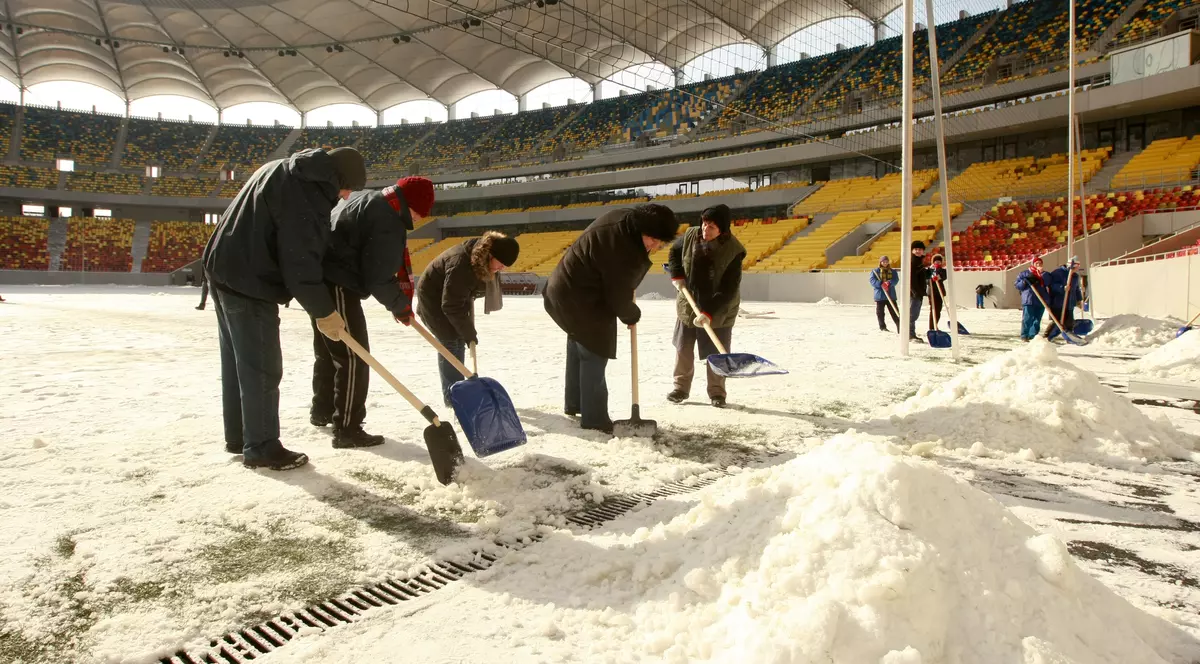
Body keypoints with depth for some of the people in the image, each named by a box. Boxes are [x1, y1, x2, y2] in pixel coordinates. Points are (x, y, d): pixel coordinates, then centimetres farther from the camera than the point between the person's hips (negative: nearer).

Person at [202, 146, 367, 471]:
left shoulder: (283, 170, 14)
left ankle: (238, 436, 28)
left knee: (238, 361, 17)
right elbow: (300, 259, -23)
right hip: (249, 282, -11)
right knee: (262, 367, -4)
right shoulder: (307, 190, -19)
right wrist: (324, 311, -15)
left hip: (226, 269, 11)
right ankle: (261, 447, 4)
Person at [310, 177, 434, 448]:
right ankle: (347, 429, -5)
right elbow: (378, 279, -20)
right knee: (353, 357, -7)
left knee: (327, 351, 23)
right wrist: (402, 306, -4)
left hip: (320, 279, 11)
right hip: (337, 286, -11)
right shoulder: (388, 223, -19)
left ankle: (322, 411, 39)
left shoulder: (367, 199, 13)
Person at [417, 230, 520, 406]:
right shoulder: (460, 265, -39)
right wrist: (469, 334, -27)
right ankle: (452, 396, -7)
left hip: (457, 297, 9)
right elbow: (451, 306, -34)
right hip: (433, 298, -9)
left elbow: (474, 289, 5)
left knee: (459, 342, 9)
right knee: (451, 343, -13)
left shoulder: (481, 261, -12)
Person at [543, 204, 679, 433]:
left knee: (578, 350, 23)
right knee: (593, 358, 0)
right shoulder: (625, 254, -33)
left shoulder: (621, 219, -4)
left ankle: (574, 404, 39)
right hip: (580, 303, -11)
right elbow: (619, 299, -21)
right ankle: (594, 419, 9)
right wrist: (633, 315, 0)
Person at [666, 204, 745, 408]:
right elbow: (675, 251, 11)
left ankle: (716, 393, 19)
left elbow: (729, 290, -27)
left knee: (716, 354, 2)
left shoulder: (733, 251, -25)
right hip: (689, 304, 4)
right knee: (683, 349, 12)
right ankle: (681, 387, 28)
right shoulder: (691, 235, -12)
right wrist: (677, 275, -4)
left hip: (718, 311, -4)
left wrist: (709, 313, -34)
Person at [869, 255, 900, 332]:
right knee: (880, 312, 2)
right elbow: (872, 280, -7)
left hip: (891, 295, 1)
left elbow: (896, 280, -5)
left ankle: (899, 326, 5)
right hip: (879, 295, -1)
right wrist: (881, 284, -23)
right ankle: (882, 327, 13)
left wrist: (889, 283, -27)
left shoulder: (893, 272, 10)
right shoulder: (875, 271, 4)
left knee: (894, 311, 0)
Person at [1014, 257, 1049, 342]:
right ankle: (1024, 336, -2)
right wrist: (1025, 281, -13)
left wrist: (1042, 274, -13)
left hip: (1041, 301, 4)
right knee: (1027, 319, -7)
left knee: (1037, 320, 6)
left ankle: (1033, 336, 12)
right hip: (1028, 300, -4)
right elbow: (1018, 286, 5)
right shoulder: (1025, 273, 8)